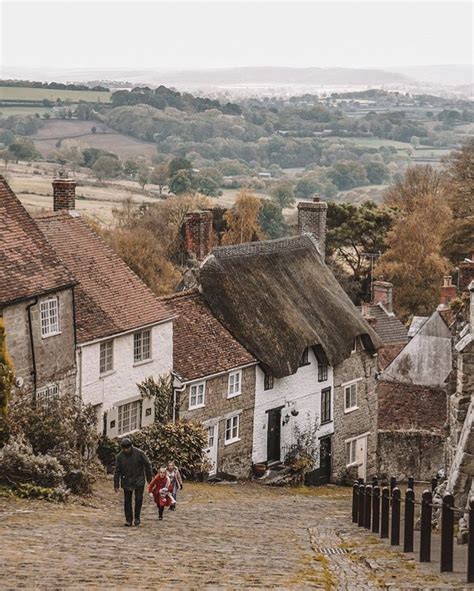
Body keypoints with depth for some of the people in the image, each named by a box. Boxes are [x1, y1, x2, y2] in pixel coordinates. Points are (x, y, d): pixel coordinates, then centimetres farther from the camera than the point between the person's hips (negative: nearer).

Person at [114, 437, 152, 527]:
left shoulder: (139, 453, -9)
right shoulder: (119, 456, -5)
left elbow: (147, 465, 1)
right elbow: (117, 471, 0)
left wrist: (149, 478, 3)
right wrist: (116, 485, -3)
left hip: (139, 481, -2)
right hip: (126, 482, 2)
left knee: (139, 498, -7)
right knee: (127, 501, 2)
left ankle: (137, 517, 9)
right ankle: (128, 520, 9)